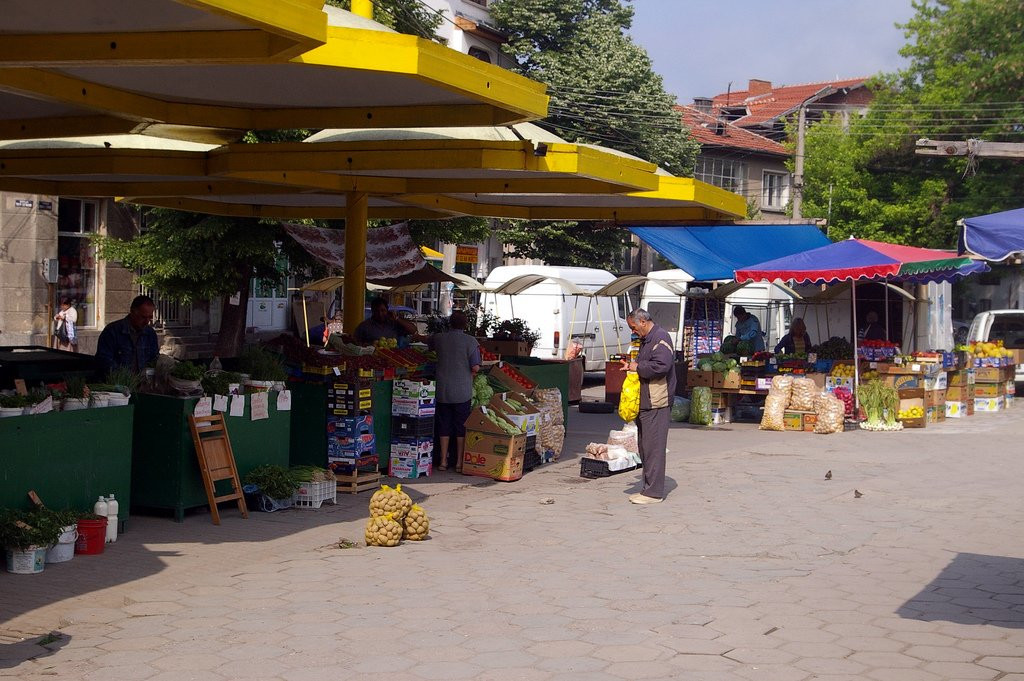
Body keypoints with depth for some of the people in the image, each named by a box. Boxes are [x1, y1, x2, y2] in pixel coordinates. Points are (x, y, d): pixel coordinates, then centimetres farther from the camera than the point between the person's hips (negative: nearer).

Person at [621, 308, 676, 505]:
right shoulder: (646, 340, 20)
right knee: (644, 446, 14)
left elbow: (661, 365, -25)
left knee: (653, 447, -8)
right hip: (645, 403, 11)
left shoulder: (661, 338, -13)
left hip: (656, 403, -11)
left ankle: (654, 492, -5)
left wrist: (638, 367, -14)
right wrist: (632, 366, 11)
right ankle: (648, 488, 21)